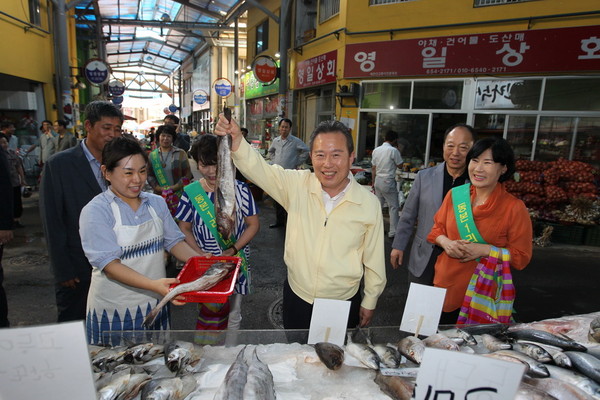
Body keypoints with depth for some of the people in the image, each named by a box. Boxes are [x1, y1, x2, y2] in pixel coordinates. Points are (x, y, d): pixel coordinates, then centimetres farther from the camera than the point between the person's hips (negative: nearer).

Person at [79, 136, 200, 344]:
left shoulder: (156, 203, 5)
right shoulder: (95, 212, -12)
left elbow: (174, 241, 6)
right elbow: (109, 263, -21)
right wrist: (153, 284, -33)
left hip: (155, 304, 5)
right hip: (113, 311, -4)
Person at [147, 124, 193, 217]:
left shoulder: (181, 154, 1)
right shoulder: (152, 155, 10)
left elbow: (187, 175, -2)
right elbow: (149, 175, 8)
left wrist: (174, 187, -11)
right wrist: (159, 188, -8)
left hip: (178, 195, -2)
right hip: (159, 195, 2)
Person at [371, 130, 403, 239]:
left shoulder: (376, 150, 6)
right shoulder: (393, 150, -13)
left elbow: (373, 168, 10)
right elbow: (400, 165, -4)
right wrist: (399, 155, 8)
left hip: (378, 180, 6)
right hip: (388, 181, -6)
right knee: (393, 207, 3)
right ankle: (393, 231, 4)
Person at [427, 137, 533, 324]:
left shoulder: (514, 208, -10)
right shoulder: (454, 194, -1)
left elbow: (521, 257, -6)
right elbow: (437, 229, 10)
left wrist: (485, 250, -20)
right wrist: (446, 242, -11)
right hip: (446, 288, 3)